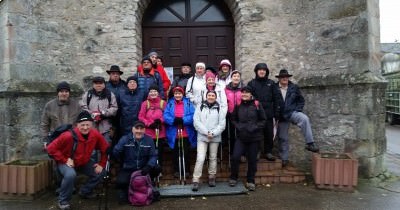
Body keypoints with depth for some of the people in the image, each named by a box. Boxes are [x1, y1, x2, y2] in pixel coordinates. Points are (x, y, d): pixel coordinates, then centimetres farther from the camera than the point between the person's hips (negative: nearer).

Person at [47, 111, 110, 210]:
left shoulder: (96, 135, -19)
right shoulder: (69, 136, -32)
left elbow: (105, 149, -3)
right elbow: (51, 148, -24)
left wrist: (101, 164, -7)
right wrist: (65, 160, -25)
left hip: (84, 162, 5)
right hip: (67, 162, -5)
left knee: (100, 172, -3)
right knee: (70, 175, -34)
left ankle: (85, 191, 23)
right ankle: (63, 200, -7)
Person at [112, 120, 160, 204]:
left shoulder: (149, 140, -4)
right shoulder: (125, 139, -9)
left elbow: (153, 156, -7)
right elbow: (115, 152, -7)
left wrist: (148, 166, -25)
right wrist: (123, 163, -1)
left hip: (143, 169, 3)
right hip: (127, 169, -2)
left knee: (156, 169, -22)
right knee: (121, 182, -30)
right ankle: (123, 190, 11)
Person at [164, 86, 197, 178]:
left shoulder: (188, 103, 1)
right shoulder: (170, 104, 4)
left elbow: (193, 116, -11)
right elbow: (165, 116, -7)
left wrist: (183, 120, -23)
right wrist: (174, 120, -23)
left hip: (186, 134, -1)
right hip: (174, 134, 1)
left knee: (186, 152, 9)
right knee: (175, 153, 12)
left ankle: (186, 170, 23)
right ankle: (176, 170, 25)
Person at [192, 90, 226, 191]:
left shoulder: (219, 108, 4)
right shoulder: (200, 107, 4)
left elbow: (222, 124, 0)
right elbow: (196, 122, -4)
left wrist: (213, 133, -12)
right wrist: (206, 132, -12)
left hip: (215, 137, 2)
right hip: (202, 137, -1)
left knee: (213, 158, 11)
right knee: (200, 159, -9)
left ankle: (212, 178, 26)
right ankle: (195, 181, -5)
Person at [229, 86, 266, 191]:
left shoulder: (257, 105, -3)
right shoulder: (238, 105, 3)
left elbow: (263, 120, 1)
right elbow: (233, 119, 13)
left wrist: (254, 128, -12)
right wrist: (238, 126, -4)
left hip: (254, 137, -1)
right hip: (241, 137, 1)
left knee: (252, 160, 8)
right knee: (235, 157, -9)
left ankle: (251, 181, 25)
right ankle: (233, 178, 14)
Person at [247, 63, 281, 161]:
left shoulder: (271, 83, 10)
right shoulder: (251, 83, 3)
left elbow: (276, 98, 8)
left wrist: (277, 112, 2)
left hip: (268, 114, 2)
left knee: (269, 134, 6)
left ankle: (268, 152, 20)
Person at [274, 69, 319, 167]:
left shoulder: (294, 87, 4)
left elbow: (301, 100, 12)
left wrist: (298, 110, -2)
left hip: (292, 112, 0)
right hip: (281, 116, 0)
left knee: (305, 119, -32)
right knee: (283, 138, 6)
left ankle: (310, 143, -29)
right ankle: (284, 159, 21)